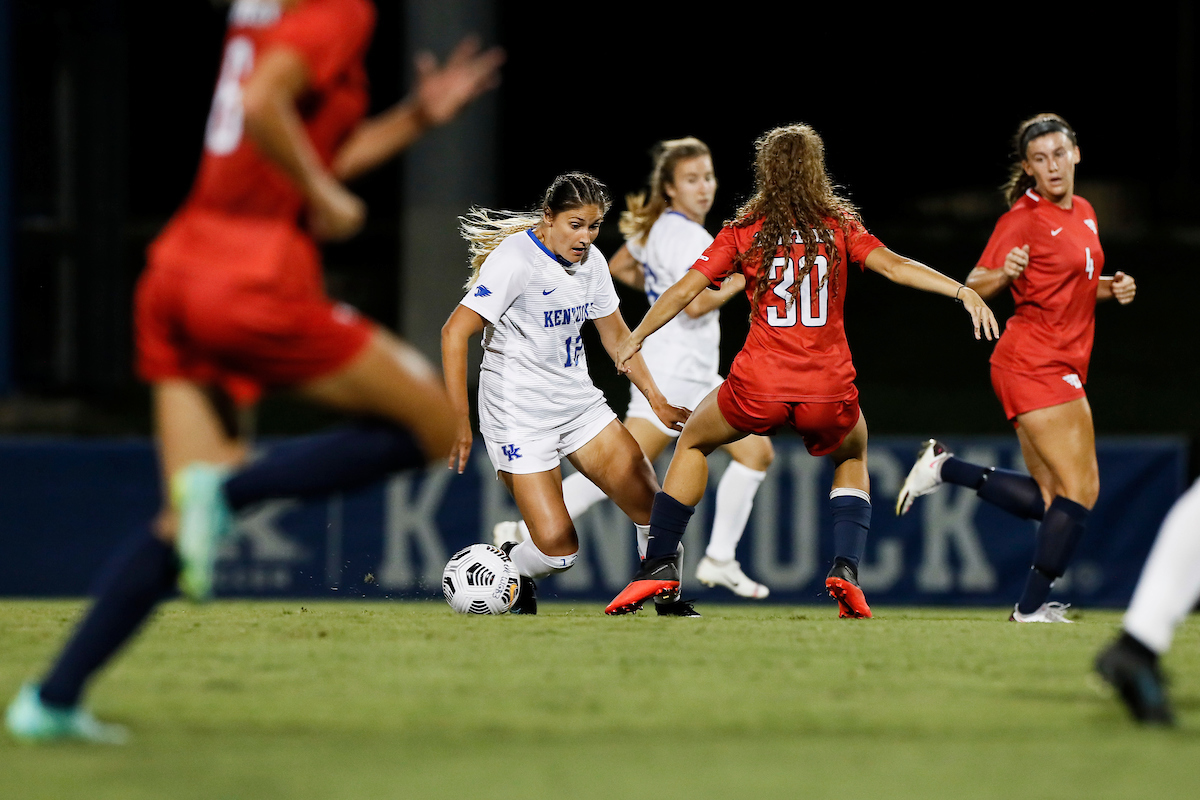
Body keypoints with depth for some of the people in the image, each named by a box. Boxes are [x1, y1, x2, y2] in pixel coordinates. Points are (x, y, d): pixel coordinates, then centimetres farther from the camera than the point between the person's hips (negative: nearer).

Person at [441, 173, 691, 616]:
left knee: (651, 506, -6)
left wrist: (658, 402, 17)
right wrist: (461, 424, -28)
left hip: (578, 402, 7)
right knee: (557, 545, -15)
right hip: (519, 411, -7)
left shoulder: (589, 260, 4)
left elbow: (615, 334, 19)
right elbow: (455, 333, -24)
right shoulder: (515, 260, -19)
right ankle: (511, 569, 19)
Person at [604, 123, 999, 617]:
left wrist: (636, 337, 16)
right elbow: (892, 266, -10)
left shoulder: (743, 232, 3)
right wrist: (963, 290, -13)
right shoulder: (839, 225, 3)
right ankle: (845, 568, 11)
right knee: (853, 455, 33)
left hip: (758, 389, 0)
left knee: (693, 442, 28)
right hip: (829, 389, 1)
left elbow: (685, 290, 3)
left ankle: (658, 566, 20)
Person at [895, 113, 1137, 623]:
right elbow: (974, 287, -10)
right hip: (1035, 365, -8)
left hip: (1062, 369, 8)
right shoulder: (1023, 219, -11)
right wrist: (1003, 273, -32)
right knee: (1081, 491, -9)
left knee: (1046, 502, 7)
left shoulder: (1083, 213, 13)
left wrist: (1112, 289, 6)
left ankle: (943, 467, 15)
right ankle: (1031, 608, -4)